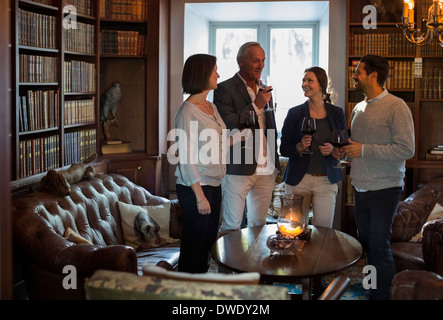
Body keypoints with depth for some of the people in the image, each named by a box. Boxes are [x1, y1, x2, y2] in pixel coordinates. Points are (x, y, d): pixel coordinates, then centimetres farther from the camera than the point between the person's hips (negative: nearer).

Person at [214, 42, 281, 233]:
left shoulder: (264, 90, 17)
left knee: (259, 224, 13)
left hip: (266, 171, 6)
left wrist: (274, 163, 19)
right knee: (231, 226, 0)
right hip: (238, 170, -6)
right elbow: (226, 124, -18)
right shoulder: (225, 89, -5)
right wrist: (256, 105, -18)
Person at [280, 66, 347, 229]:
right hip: (298, 180, -1)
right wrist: (300, 147, -16)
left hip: (326, 181, 1)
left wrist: (333, 150, -12)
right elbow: (283, 149, 2)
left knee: (324, 230, 0)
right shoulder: (295, 113, 0)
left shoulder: (337, 113, 5)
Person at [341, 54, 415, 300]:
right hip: (360, 188, 7)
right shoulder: (358, 109, 12)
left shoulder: (396, 107, -11)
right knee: (366, 243, 13)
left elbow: (407, 149, -19)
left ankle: (381, 296, 9)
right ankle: (371, 291, 25)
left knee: (379, 247, -3)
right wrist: (343, 150, 1)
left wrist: (364, 150, -19)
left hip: (384, 189, -7)